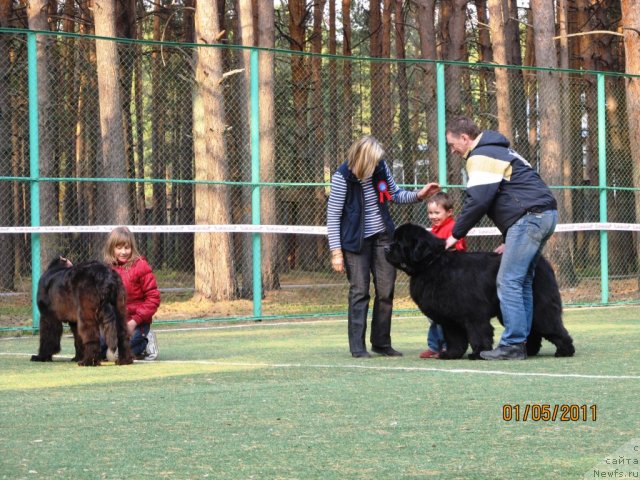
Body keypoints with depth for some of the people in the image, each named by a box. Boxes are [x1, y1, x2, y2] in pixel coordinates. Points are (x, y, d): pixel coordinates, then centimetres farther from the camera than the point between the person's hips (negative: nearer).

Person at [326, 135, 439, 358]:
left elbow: (395, 194, 15)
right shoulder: (342, 177, -17)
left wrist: (418, 195, -3)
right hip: (356, 240, -5)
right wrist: (336, 252, -16)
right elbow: (332, 216, -13)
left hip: (383, 237, 5)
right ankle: (357, 346, -1)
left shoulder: (381, 167, -3)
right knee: (359, 291, -6)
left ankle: (382, 342, 14)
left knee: (386, 291, 4)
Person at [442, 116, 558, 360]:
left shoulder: (481, 156, -5)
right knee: (523, 282, 11)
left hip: (529, 217, -10)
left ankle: (513, 345, -12)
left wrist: (456, 234, -4)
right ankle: (521, 341, 10)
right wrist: (509, 240, 24)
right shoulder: (497, 151, 27)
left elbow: (477, 200, -14)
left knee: (509, 282, -9)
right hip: (545, 213, 10)